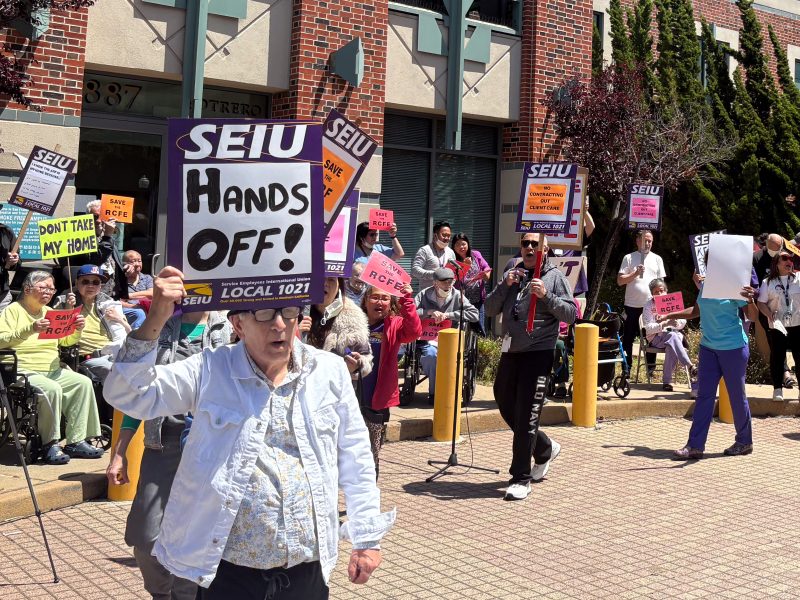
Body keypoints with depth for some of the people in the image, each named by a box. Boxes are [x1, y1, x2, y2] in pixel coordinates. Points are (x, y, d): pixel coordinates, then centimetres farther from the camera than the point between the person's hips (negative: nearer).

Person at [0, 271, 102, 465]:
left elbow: (66, 341, 20)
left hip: (53, 370, 7)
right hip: (25, 372, -7)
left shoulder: (49, 311, 20)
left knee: (83, 382, -15)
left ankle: (76, 441, -14)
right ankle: (50, 445, -20)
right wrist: (31, 329, -29)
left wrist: (77, 330, -3)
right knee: (52, 389, -33)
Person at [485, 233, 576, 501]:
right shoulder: (512, 275, 15)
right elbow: (490, 310, 9)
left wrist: (546, 295, -19)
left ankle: (521, 479, 1)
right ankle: (545, 448, 37)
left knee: (526, 415, -7)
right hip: (510, 351, 6)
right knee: (506, 408, 14)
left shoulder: (555, 277, 1)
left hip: (538, 353, -6)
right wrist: (505, 286, -5)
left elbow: (571, 313, -6)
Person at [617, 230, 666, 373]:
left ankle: (651, 368, 16)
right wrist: (635, 273, -15)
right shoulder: (629, 258, 2)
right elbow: (620, 281, -2)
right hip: (632, 305, -2)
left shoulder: (657, 259, 9)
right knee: (628, 338, 3)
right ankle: (626, 369, 11)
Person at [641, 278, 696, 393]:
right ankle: (690, 366, -47)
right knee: (672, 336, -36)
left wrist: (676, 323, -16)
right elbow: (648, 328, -8)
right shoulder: (648, 306, 3)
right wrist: (664, 324, -23)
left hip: (674, 334, 2)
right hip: (655, 338, -2)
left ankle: (667, 381, -34)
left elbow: (683, 322, 8)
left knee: (671, 347, -36)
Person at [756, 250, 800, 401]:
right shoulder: (768, 282, 3)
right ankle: (777, 389, 12)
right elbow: (761, 303, 0)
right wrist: (771, 316, -13)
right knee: (777, 356, 3)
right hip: (776, 326, 0)